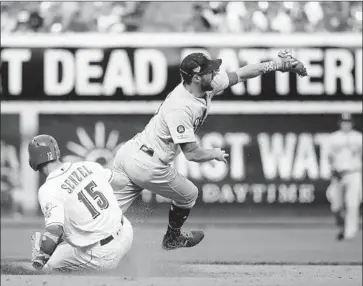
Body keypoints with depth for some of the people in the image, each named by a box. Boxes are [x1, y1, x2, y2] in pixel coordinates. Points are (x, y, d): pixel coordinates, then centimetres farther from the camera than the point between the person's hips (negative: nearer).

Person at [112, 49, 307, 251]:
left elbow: (240, 75, 12)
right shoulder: (181, 109, -25)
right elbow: (191, 153, -23)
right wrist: (216, 154, -4)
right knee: (188, 195, 19)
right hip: (148, 166, -8)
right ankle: (172, 239, 41)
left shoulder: (209, 86, 0)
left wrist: (276, 64, 5)